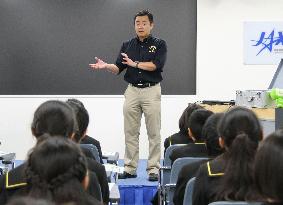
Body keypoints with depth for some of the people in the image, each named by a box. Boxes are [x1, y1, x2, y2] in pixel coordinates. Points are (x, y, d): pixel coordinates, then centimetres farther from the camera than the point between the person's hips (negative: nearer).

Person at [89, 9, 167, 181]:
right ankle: (130, 168, 11)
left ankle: (153, 169, 3)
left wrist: (135, 64, -12)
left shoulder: (159, 44, 0)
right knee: (130, 132, 5)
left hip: (151, 91, -4)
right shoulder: (127, 45, 11)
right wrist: (106, 66, -15)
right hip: (132, 91, 4)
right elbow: (118, 68, 5)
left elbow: (156, 65, -15)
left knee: (154, 133, -1)